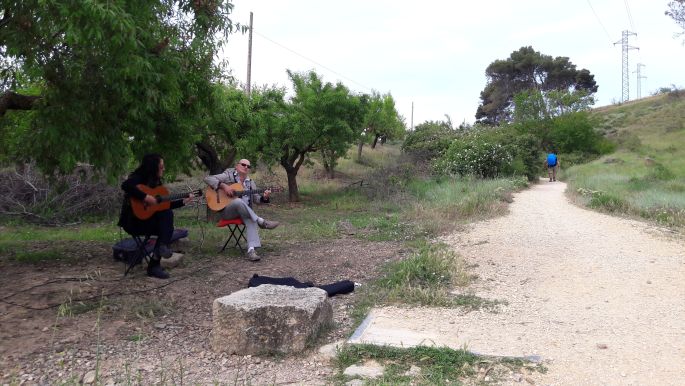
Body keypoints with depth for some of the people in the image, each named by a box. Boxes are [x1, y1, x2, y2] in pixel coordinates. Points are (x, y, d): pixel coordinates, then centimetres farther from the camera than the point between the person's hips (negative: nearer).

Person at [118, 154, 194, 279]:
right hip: (133, 221, -8)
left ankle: (154, 265, -16)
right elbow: (125, 185, -37)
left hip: (147, 219, 8)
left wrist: (183, 201, 8)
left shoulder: (156, 182, 11)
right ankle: (154, 266, -22)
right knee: (166, 229, -24)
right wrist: (145, 197, -35)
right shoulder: (138, 178, -12)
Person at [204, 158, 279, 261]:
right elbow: (208, 178, -5)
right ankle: (261, 222, -31)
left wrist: (264, 197, -10)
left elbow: (256, 198, 13)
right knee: (239, 201, -38)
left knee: (251, 219, -33)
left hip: (245, 212, 4)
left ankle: (251, 250, -45)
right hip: (226, 211, -3)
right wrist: (223, 186, -19)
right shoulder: (228, 175, 4)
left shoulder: (250, 182, 18)